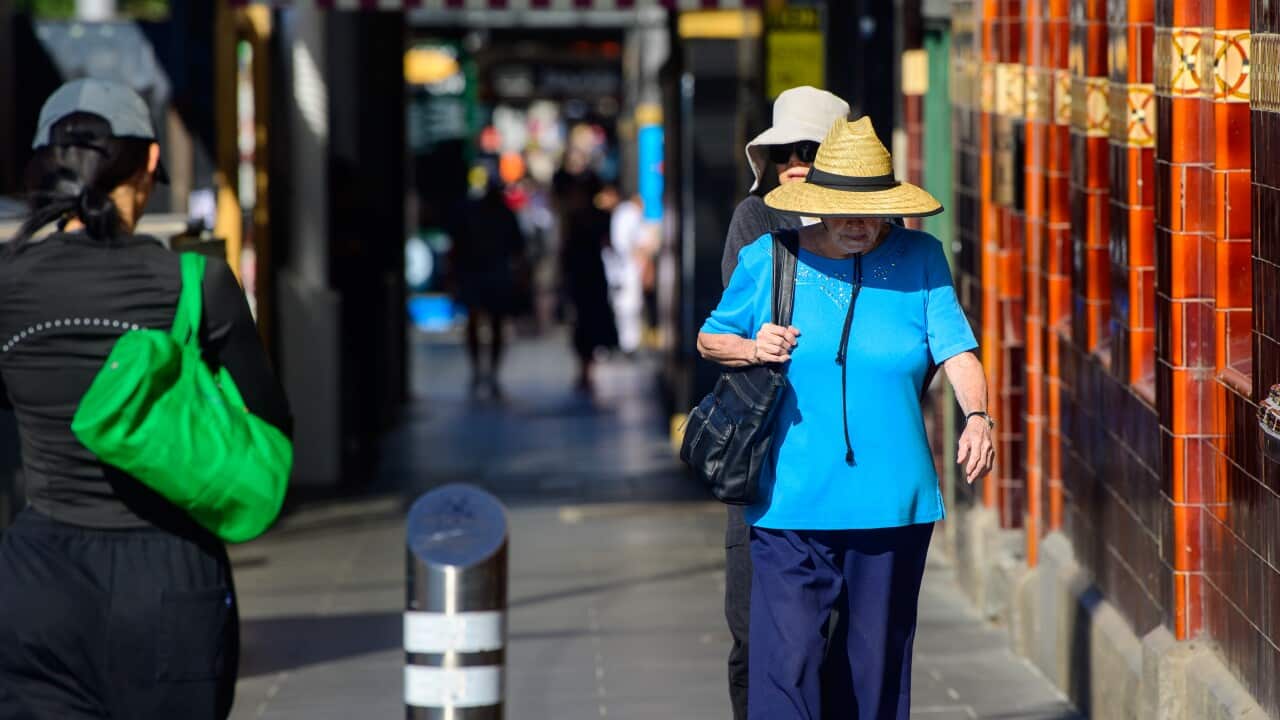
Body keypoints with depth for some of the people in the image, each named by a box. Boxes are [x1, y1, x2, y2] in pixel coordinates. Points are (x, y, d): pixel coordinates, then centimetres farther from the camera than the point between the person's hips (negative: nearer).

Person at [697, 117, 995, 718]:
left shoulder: (919, 260, 4)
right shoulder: (767, 260, 4)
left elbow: (956, 348, -6)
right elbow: (710, 339, 15)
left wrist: (977, 417, -24)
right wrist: (752, 349, -7)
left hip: (891, 504, 1)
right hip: (791, 505, -1)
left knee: (877, 661, 10)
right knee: (787, 660, -10)